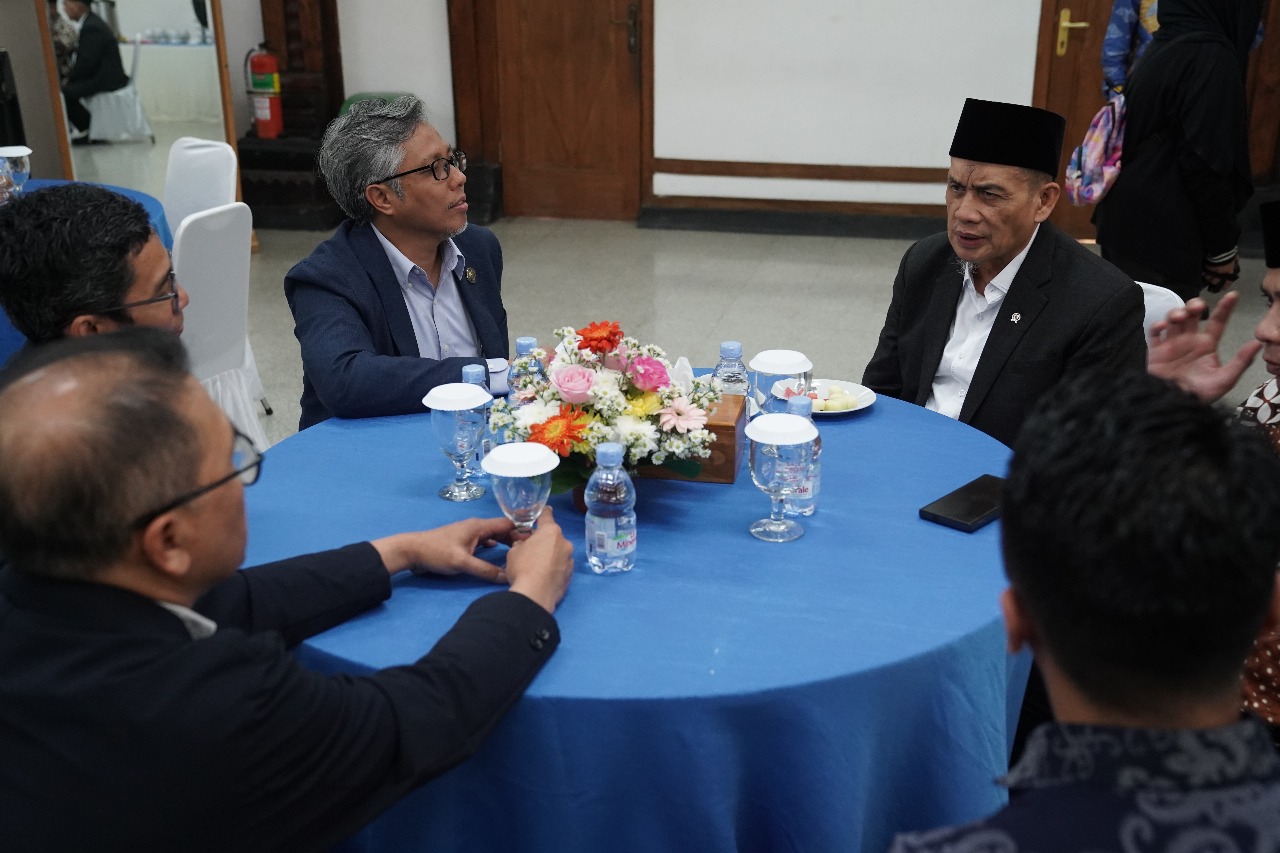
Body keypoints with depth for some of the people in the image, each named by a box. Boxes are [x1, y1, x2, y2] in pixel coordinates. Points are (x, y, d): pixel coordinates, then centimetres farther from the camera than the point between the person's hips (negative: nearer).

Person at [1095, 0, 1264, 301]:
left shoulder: (1164, 49, 12)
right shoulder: (1210, 57, -15)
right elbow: (1205, 163, -20)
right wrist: (1223, 246, -10)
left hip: (1125, 224, 9)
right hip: (1164, 239, -9)